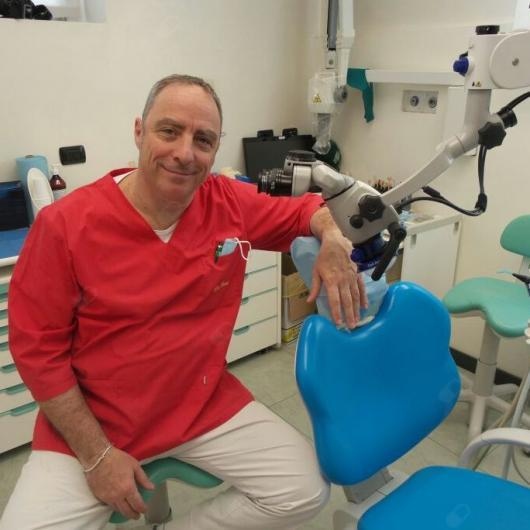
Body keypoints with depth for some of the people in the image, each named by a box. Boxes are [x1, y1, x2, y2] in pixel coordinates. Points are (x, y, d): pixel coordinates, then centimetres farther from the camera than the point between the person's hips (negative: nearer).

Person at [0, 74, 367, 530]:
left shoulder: (231, 203, -9)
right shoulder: (65, 224, -17)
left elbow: (306, 210, 8)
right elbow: (37, 349, -11)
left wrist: (334, 242, -16)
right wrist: (97, 454, -12)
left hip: (206, 403, 3)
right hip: (88, 423, -2)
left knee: (305, 491, -2)